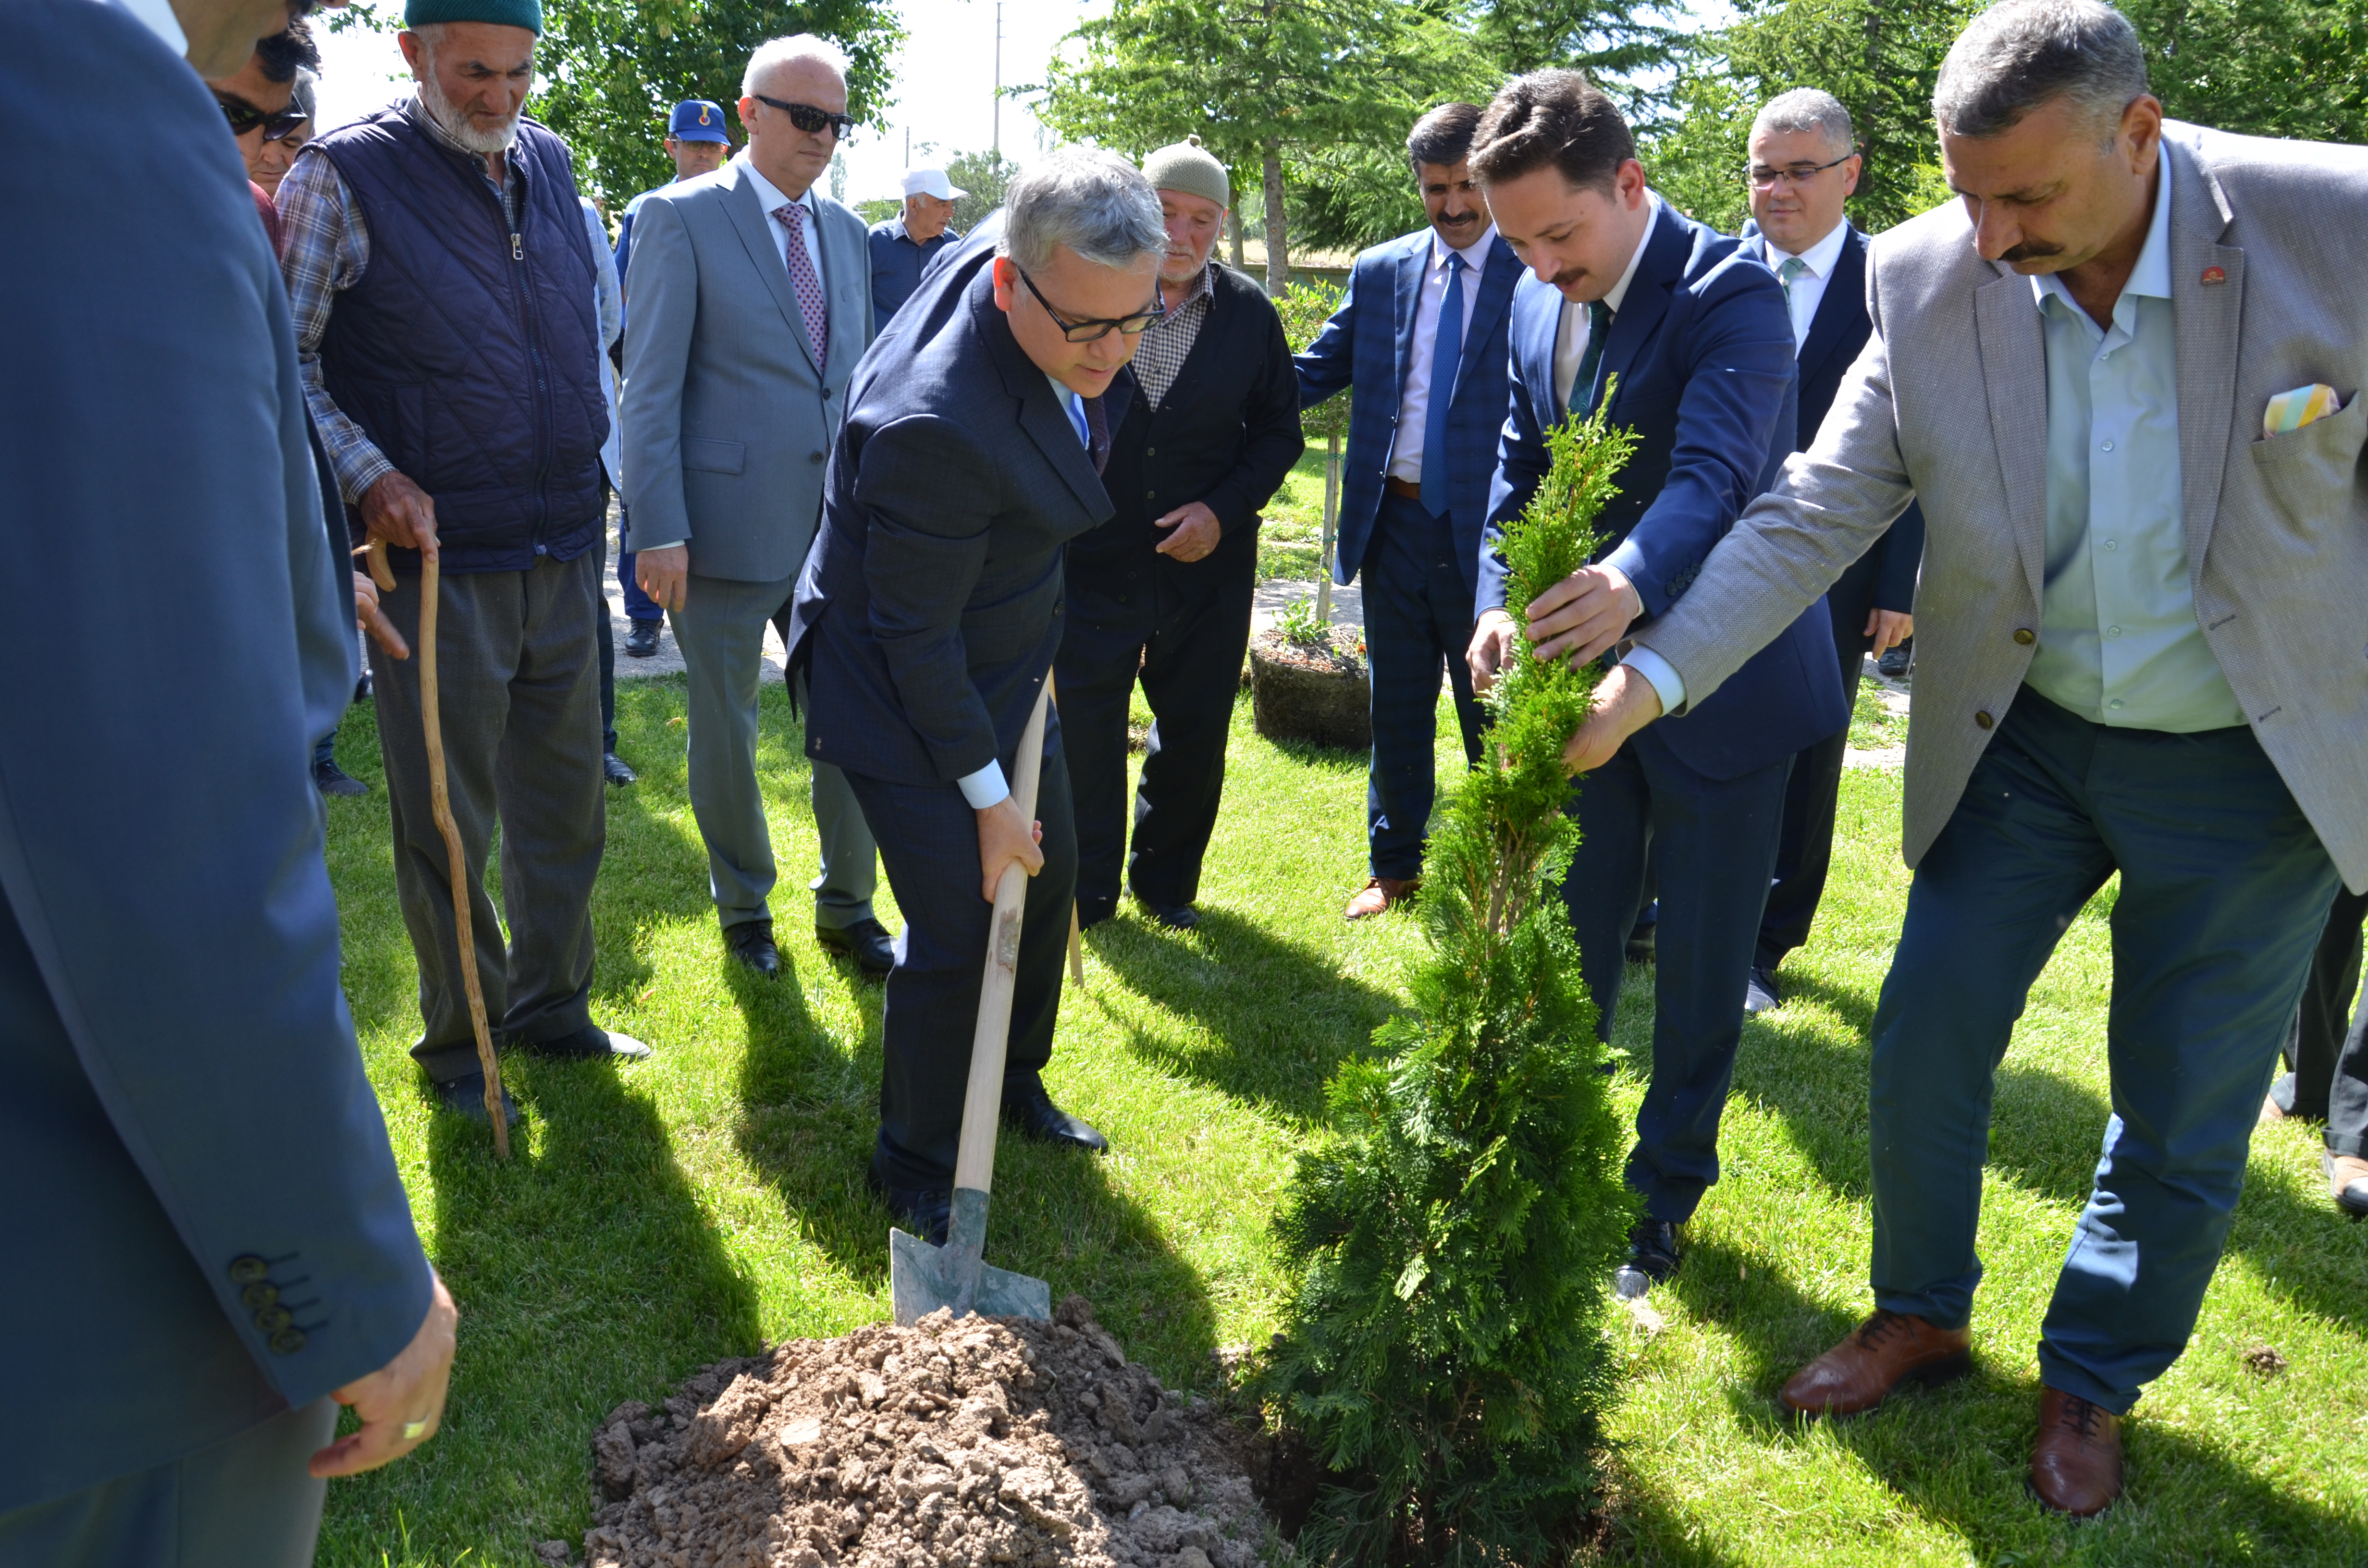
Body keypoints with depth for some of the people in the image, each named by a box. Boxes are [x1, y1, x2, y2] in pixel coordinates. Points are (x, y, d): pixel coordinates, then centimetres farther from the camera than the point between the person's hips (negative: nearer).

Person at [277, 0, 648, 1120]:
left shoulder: (549, 164, 10)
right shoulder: (343, 176, -7)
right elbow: (283, 356, -8)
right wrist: (368, 474, -20)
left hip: (562, 557, 6)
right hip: (437, 563, -5)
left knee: (566, 805, 14)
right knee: (445, 824, 5)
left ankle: (550, 1006, 32)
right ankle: (459, 1040, 23)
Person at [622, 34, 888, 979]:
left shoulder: (845, 232, 13)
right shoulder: (681, 219, -5)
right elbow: (650, 387, -9)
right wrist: (659, 531, -15)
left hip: (836, 530, 5)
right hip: (727, 528, -4)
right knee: (724, 731, 9)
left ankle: (847, 908, 25)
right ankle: (744, 909, 29)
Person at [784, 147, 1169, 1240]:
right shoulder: (937, 425, -38)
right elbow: (915, 639, -28)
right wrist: (985, 794, -19)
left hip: (1007, 666, 9)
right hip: (905, 696, -8)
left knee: (1047, 879, 18)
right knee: (957, 926, -4)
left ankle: (1014, 1081, 41)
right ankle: (915, 1167, 20)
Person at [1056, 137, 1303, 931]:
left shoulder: (1250, 313, 0)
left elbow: (1279, 429, 6)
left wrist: (1224, 509, -9)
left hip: (1206, 562, 2)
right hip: (1093, 557, -2)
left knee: (1194, 732, 11)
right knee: (1084, 725, 5)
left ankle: (1167, 881, 31)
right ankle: (1087, 888, 23)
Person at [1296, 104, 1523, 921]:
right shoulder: (1379, 273, 6)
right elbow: (1314, 371, 11)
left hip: (1488, 535, -3)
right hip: (1395, 525, 4)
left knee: (1491, 712, 9)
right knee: (1397, 709, 16)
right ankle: (1395, 866, 33)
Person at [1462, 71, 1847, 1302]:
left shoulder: (1732, 294, -20)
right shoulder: (1539, 304, 2)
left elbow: (1713, 471, -35)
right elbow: (1520, 469, 5)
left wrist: (1630, 582, -55)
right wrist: (1500, 601, -14)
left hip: (1719, 682, -6)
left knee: (1699, 968, 8)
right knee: (1567, 943, 15)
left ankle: (1665, 1199, 26)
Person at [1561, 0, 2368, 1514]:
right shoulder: (1928, 280, -13)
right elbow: (1814, 512, -12)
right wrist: (1652, 675, -23)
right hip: (2022, 736, 2)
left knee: (2184, 1120, 10)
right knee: (1927, 1037, 9)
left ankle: (2095, 1385, 35)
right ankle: (1921, 1318, 35)